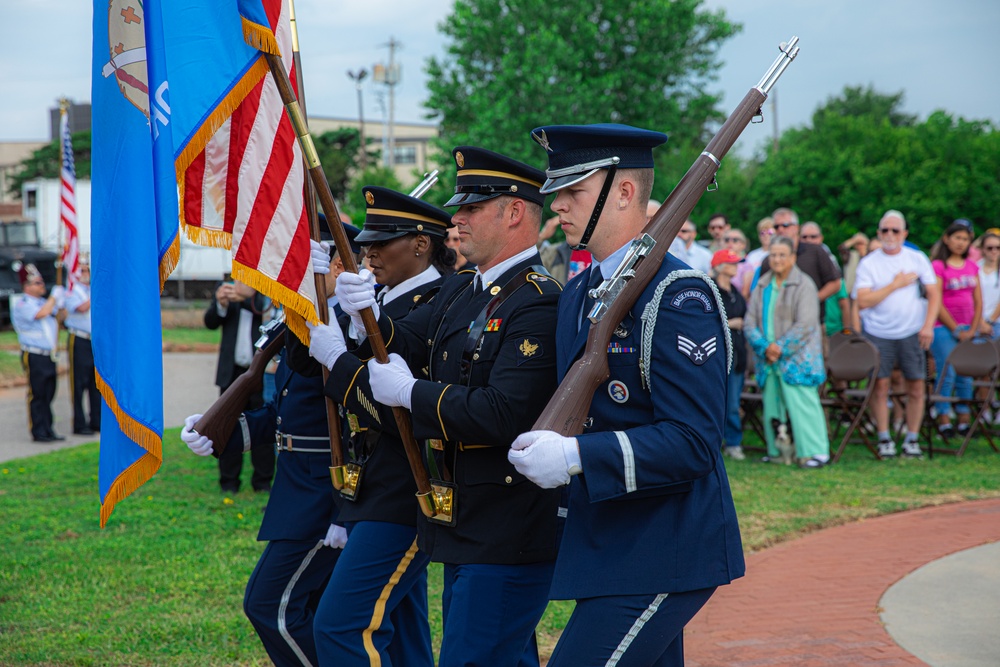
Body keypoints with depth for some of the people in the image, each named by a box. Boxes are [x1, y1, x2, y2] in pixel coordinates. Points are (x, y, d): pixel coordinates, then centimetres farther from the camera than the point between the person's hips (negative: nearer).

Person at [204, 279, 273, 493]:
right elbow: (211, 322, 1)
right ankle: (229, 481, 11)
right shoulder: (225, 290, 10)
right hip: (232, 371, 2)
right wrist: (221, 304, -19)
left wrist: (248, 297, -29)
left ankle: (262, 481, 10)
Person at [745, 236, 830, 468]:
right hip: (768, 359, 6)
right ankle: (776, 451, 15)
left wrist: (781, 347, -14)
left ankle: (815, 452, -11)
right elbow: (750, 321, 9)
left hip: (796, 358, -6)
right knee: (772, 404, 6)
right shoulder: (762, 286, 13)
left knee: (801, 403, -11)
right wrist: (764, 347, -7)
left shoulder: (803, 285, -4)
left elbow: (805, 324, -11)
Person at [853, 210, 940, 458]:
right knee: (880, 386, -3)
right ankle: (884, 439, 7)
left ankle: (912, 439, 10)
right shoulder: (868, 263, 0)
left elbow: (934, 294, 5)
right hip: (878, 333, -1)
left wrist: (928, 326, -7)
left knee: (916, 387, 0)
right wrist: (895, 284, -10)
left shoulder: (917, 259, 5)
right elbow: (862, 301, -10)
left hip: (912, 333, 1)